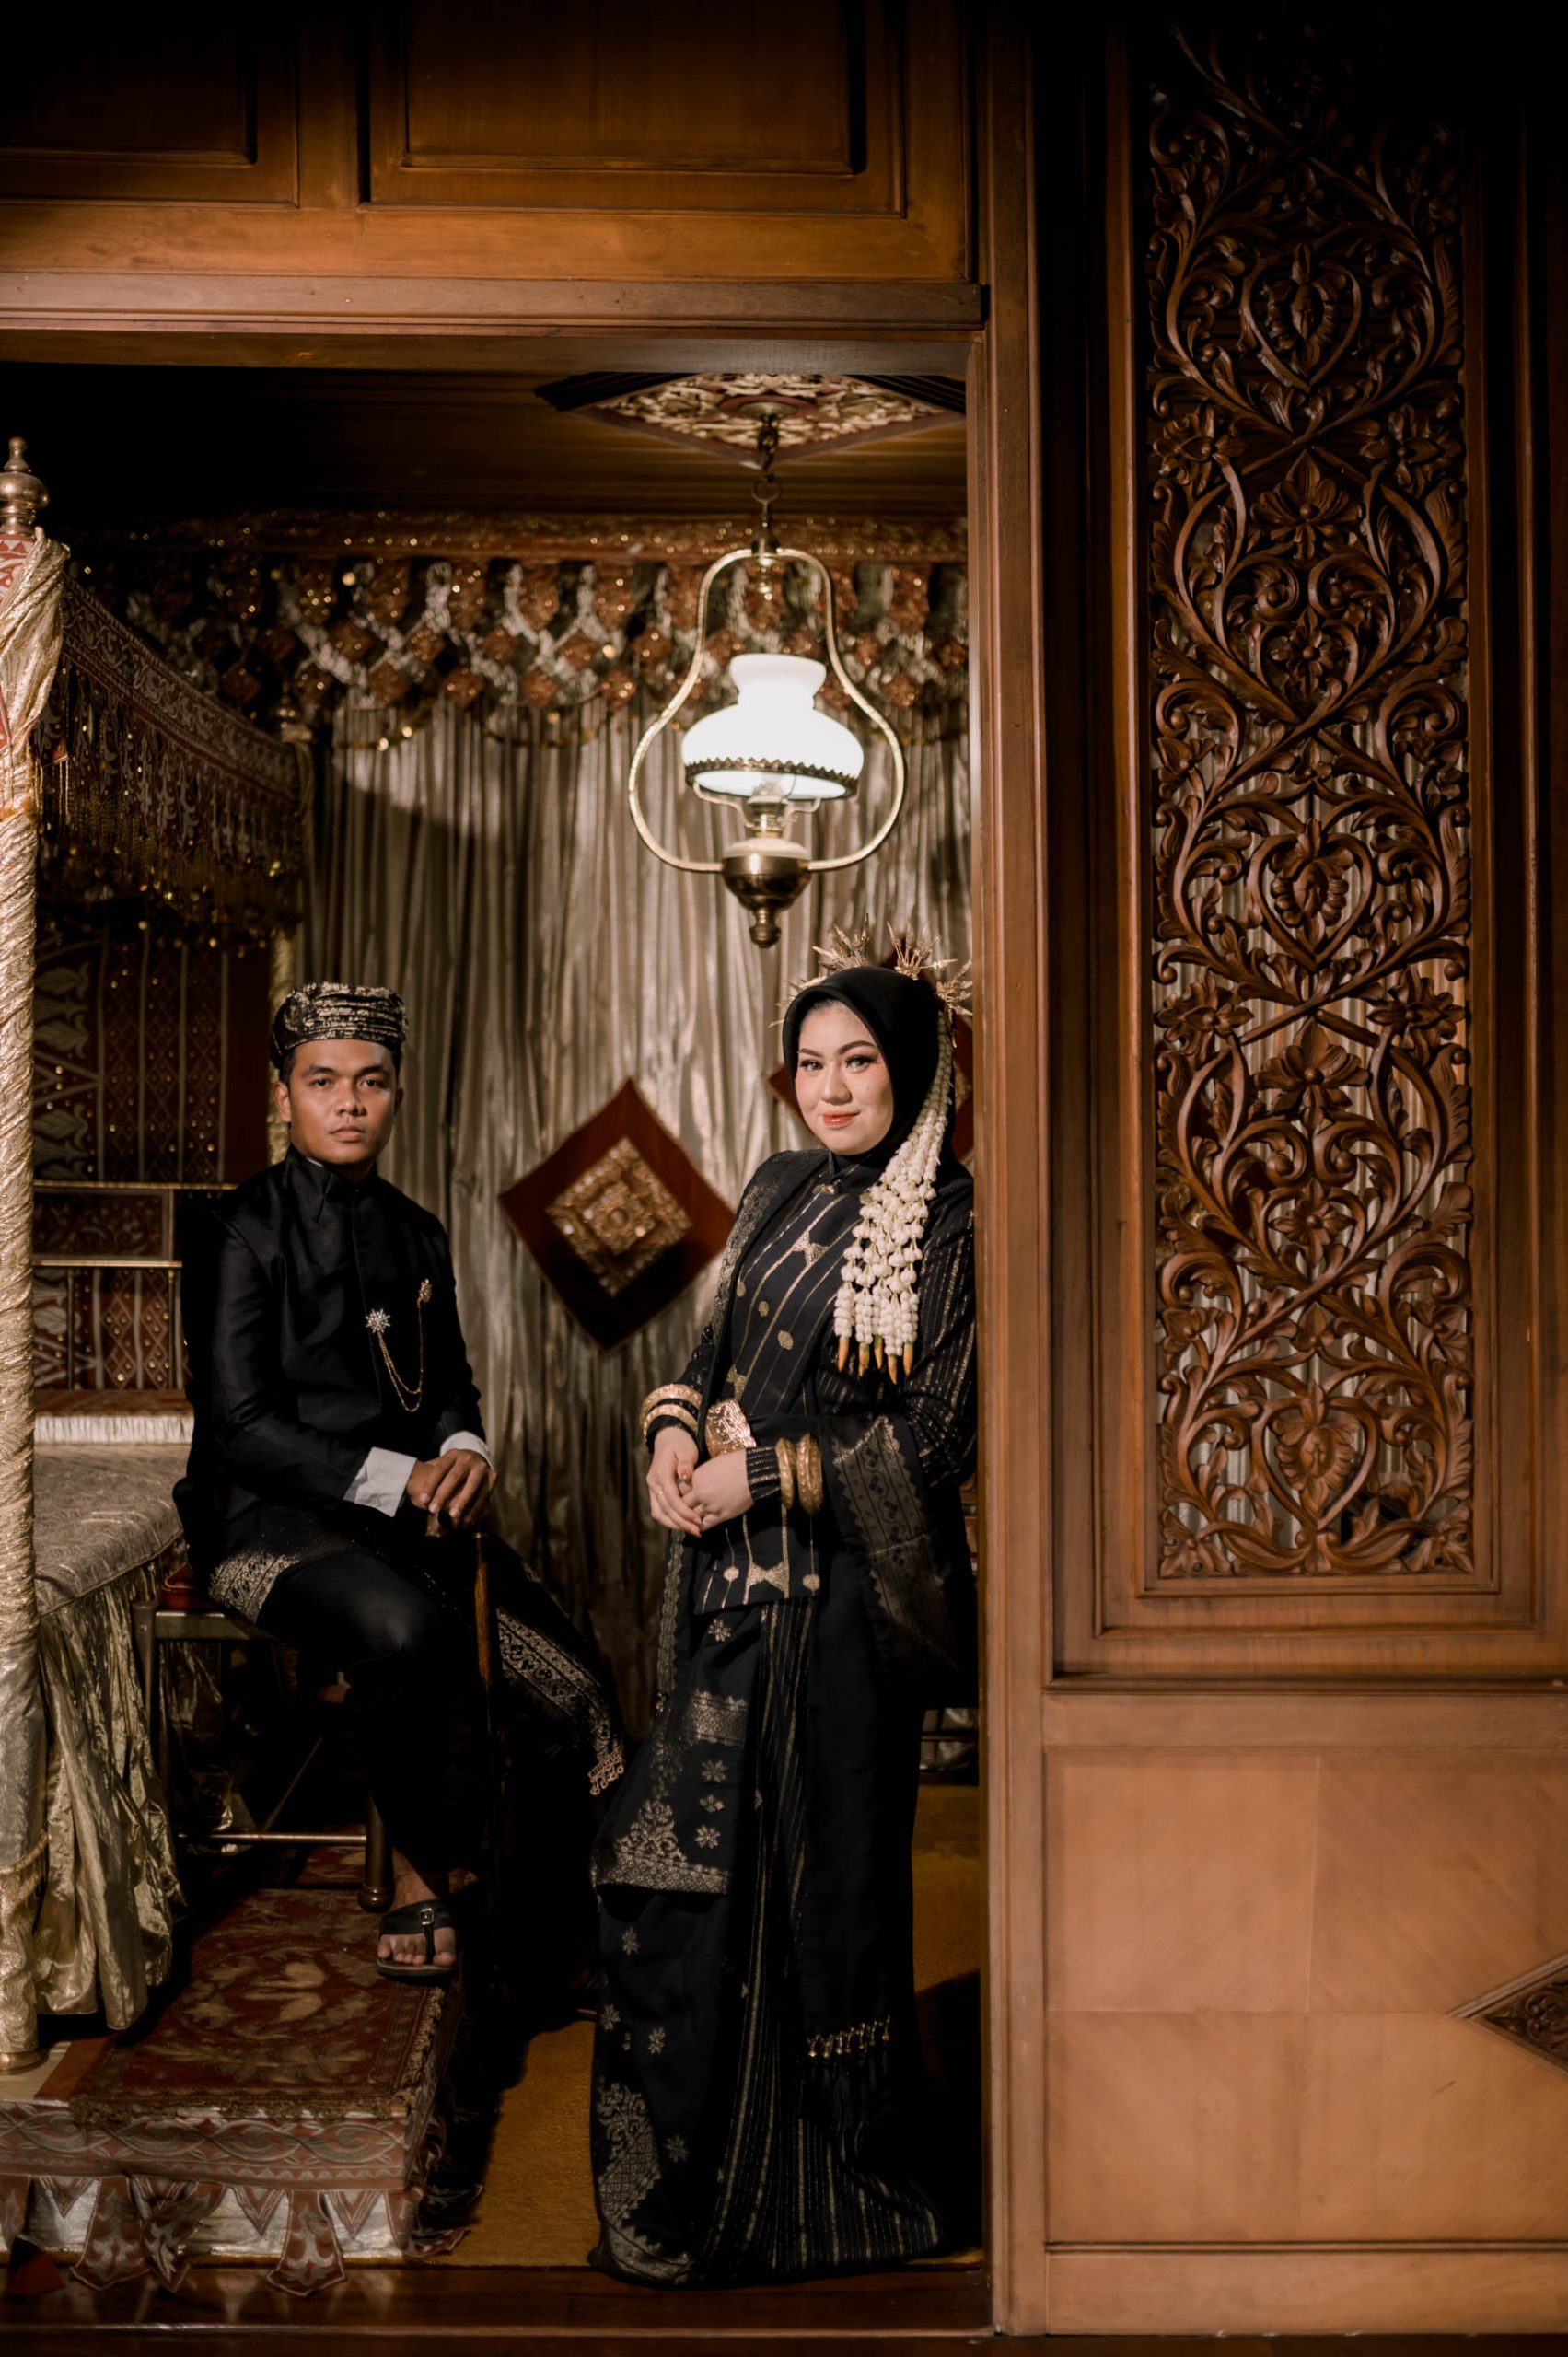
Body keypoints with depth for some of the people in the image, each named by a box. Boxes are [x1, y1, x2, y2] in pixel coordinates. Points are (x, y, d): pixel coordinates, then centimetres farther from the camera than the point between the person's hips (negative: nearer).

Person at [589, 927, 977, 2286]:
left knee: (825, 1864, 4)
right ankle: (699, 2168, 27)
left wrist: (759, 1476, -13)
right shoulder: (782, 1193, 11)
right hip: (735, 1567, 7)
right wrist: (678, 1424, -3)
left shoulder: (952, 1225, -10)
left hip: (843, 1583, -6)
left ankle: (833, 2187, 23)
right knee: (692, 1849, 10)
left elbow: (927, 1437, -13)